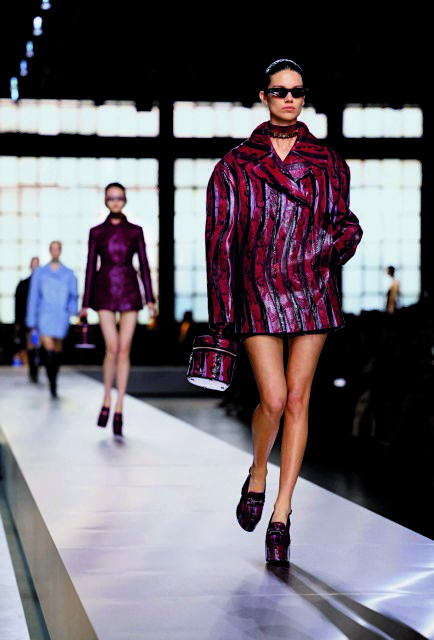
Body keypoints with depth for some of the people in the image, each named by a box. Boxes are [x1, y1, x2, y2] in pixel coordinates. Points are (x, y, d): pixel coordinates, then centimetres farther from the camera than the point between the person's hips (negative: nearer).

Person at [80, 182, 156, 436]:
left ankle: (119, 410, 1)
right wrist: (85, 303, 3)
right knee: (113, 349, -12)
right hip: (105, 293, -1)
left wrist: (150, 299, -3)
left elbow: (144, 265, 5)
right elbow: (91, 267, 6)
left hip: (129, 292, 1)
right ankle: (107, 401, 8)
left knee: (124, 350, -4)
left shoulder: (135, 231, 7)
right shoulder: (97, 232, 6)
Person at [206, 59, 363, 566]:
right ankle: (257, 475, 21)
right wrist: (220, 312, -2)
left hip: (312, 290, 2)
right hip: (258, 293, -2)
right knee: (273, 399, -11)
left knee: (297, 400, 1)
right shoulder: (236, 164, 3)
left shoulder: (327, 162, 8)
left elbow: (341, 218, 14)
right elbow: (220, 238, 2)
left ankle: (281, 515, 7)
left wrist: (342, 236, -11)